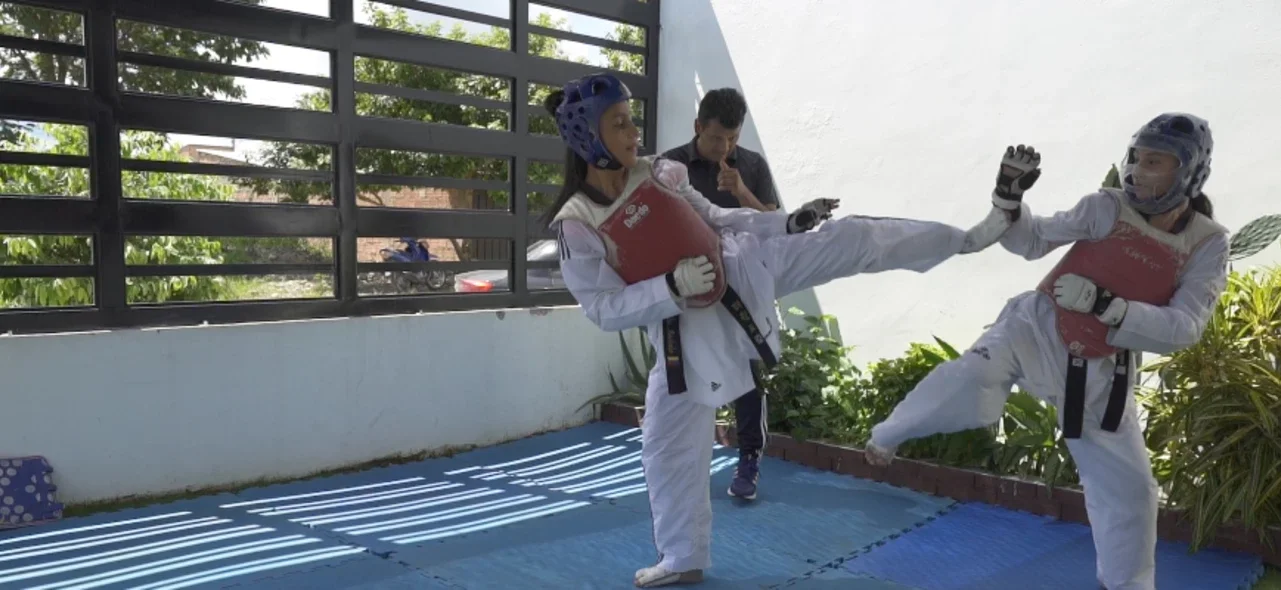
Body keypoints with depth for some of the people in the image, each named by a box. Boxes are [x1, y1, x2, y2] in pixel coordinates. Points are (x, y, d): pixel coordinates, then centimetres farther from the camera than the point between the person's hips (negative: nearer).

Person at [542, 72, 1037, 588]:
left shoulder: (659, 173, -5)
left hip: (742, 272, 3)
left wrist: (787, 222, 1)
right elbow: (605, 310, -17)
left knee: (850, 240, -6)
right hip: (685, 332, -2)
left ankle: (968, 237, 11)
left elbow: (714, 219, 9)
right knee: (669, 448, 6)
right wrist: (672, 287, -30)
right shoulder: (576, 226, -17)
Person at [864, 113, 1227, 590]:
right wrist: (1009, 196, -21)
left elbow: (1182, 330, -16)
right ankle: (887, 437, -2)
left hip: (1101, 371, 2)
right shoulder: (1108, 208, -9)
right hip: (1039, 329, -2)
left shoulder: (1208, 245, -8)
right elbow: (1032, 242, -2)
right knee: (969, 387, -30)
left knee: (1128, 485, 9)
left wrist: (1103, 304, -28)